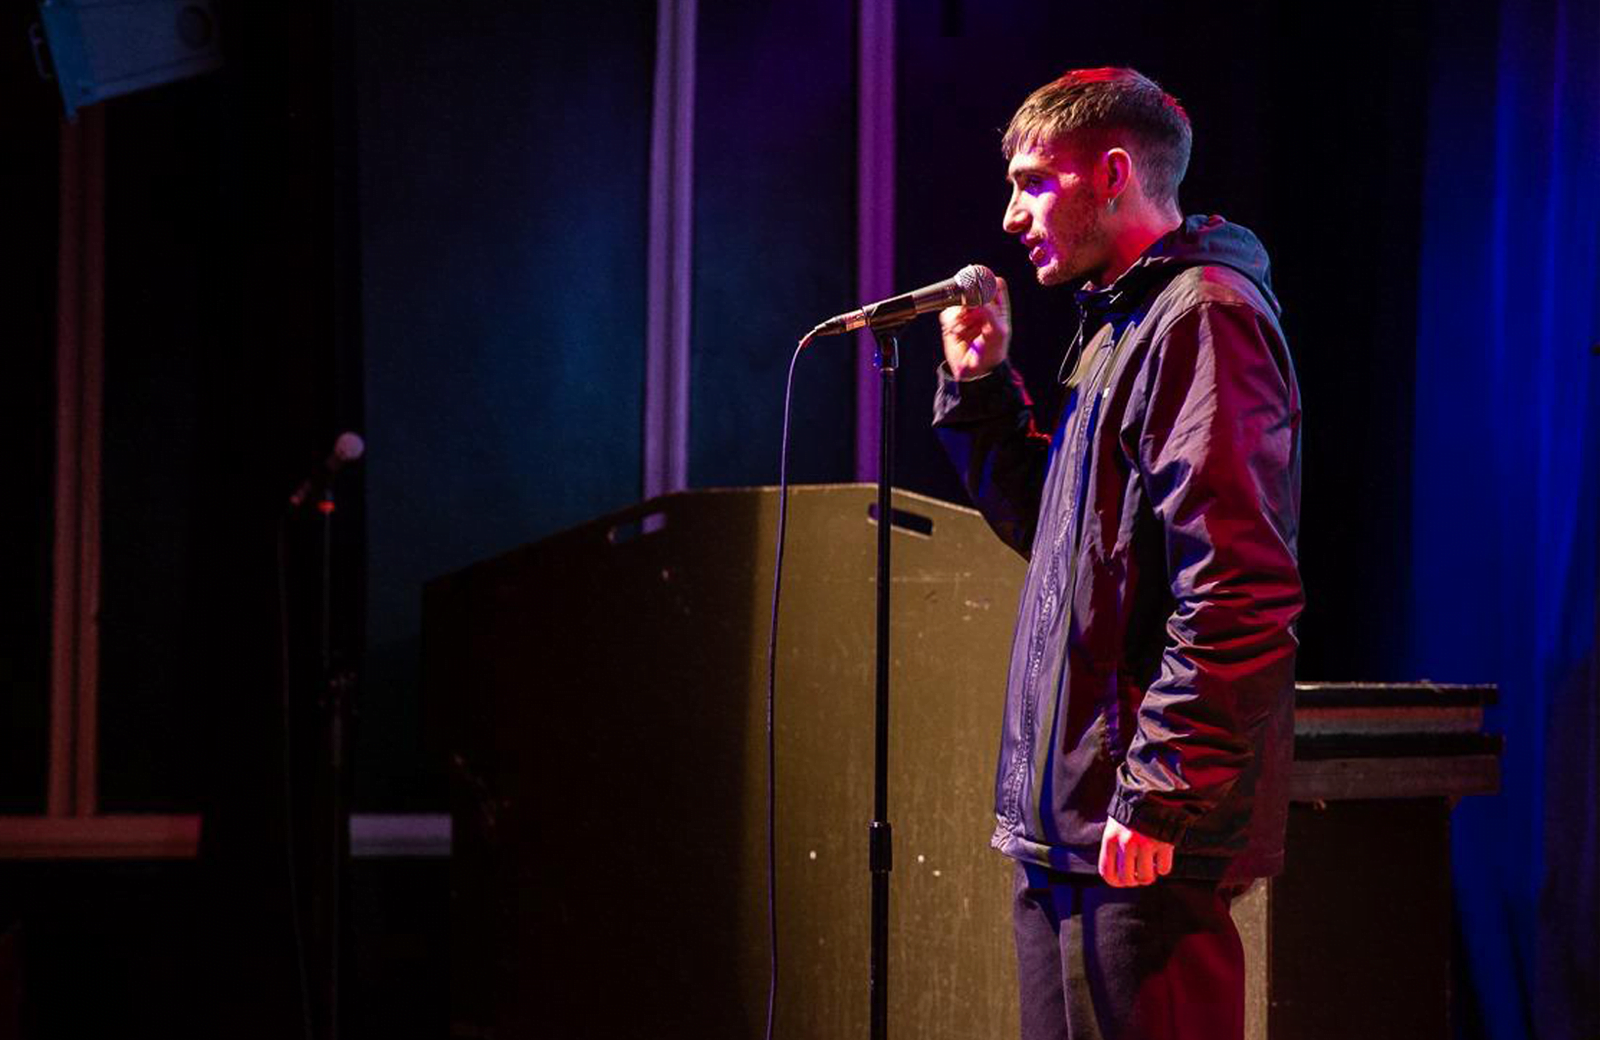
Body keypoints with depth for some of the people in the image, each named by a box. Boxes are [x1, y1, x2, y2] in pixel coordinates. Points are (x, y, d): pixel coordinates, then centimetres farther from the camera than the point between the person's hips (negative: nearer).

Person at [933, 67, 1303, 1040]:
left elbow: (1236, 589, -22)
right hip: (1071, 830, 10)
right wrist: (981, 391, 15)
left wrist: (1157, 802, -23)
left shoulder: (1201, 317, -13)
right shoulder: (1122, 326, 19)